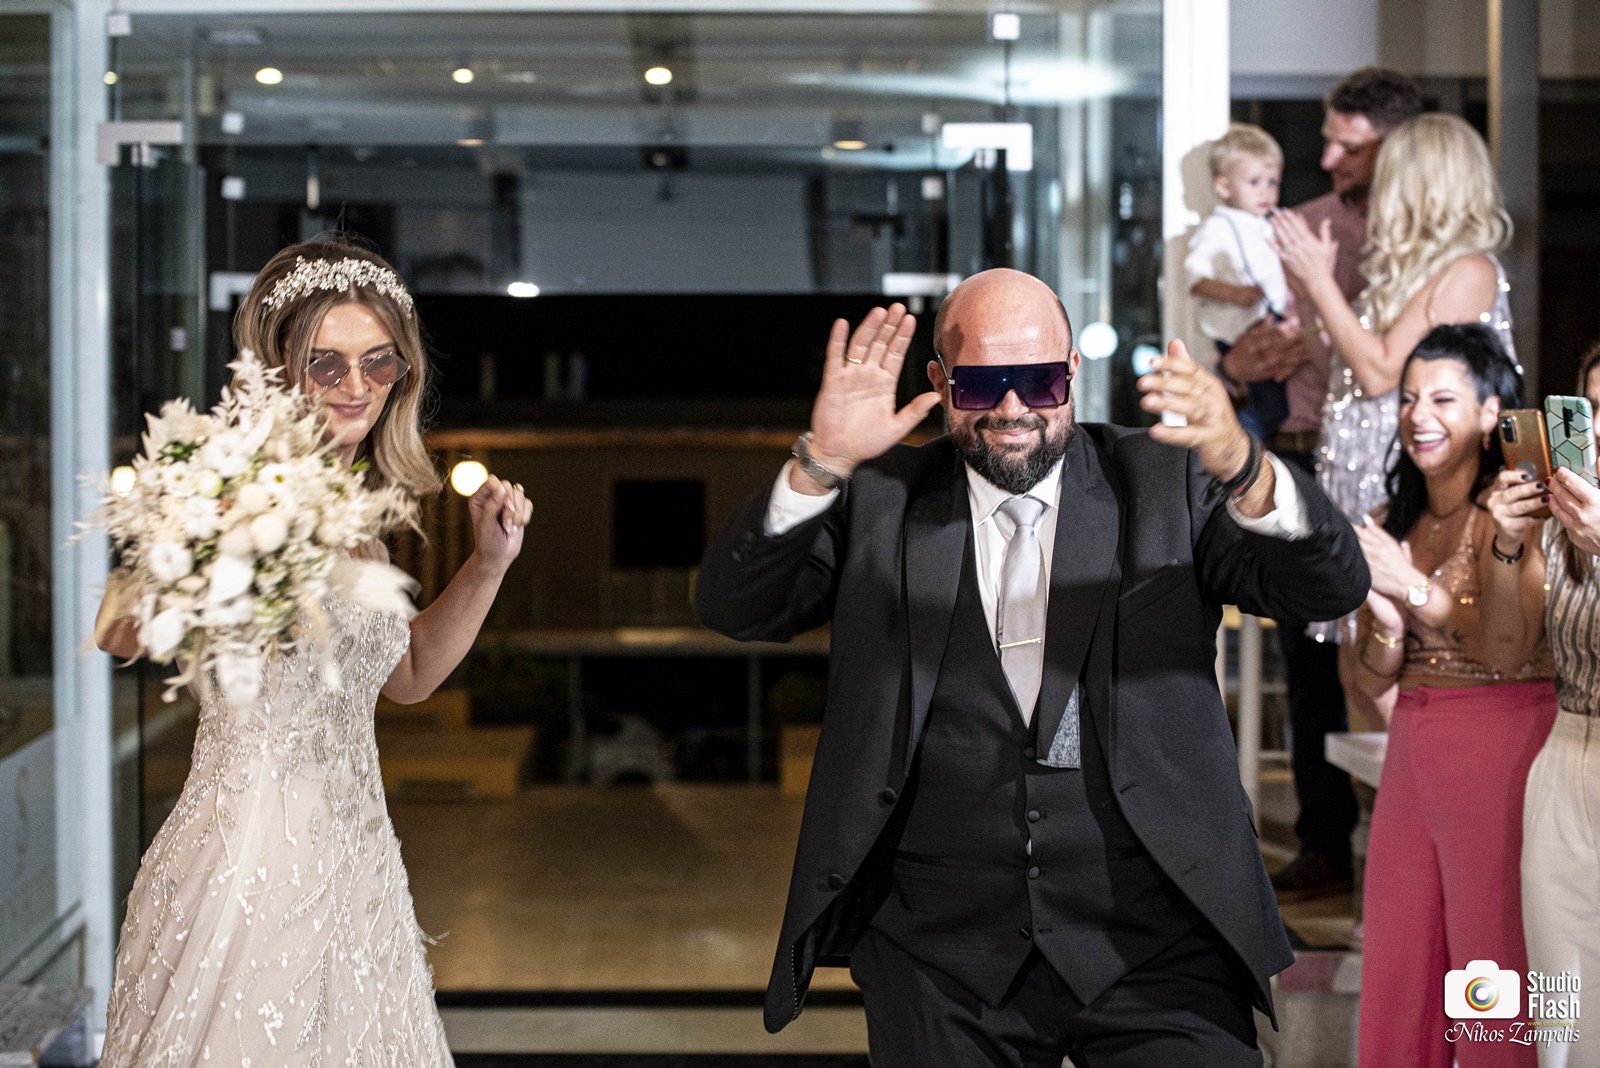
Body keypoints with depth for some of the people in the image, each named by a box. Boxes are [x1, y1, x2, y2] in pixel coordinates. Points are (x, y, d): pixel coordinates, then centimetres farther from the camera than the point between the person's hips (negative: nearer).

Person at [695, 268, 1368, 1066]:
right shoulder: (879, 500, 6)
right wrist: (821, 463, -19)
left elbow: (1334, 585, -7)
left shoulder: (1168, 486, 5)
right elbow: (732, 608, -4)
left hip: (1158, 948, 0)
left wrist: (1241, 467, -27)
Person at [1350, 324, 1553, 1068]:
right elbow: (1375, 682, 12)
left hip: (1500, 748, -6)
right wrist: (1386, 628, -8)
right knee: (1397, 973, 6)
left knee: (1491, 964, -5)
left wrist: (1415, 587, -21)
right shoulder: (1390, 525, 12)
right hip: (1411, 750, 6)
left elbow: (1508, 650, -17)